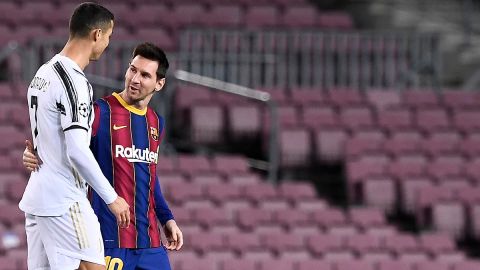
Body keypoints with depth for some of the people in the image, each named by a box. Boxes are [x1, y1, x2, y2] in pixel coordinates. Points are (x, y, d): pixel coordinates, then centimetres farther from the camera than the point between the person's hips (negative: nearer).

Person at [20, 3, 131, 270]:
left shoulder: (44, 73, 14)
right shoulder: (74, 82, -16)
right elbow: (77, 152, -21)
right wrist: (112, 198, -15)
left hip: (36, 197, 9)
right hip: (64, 201, -9)